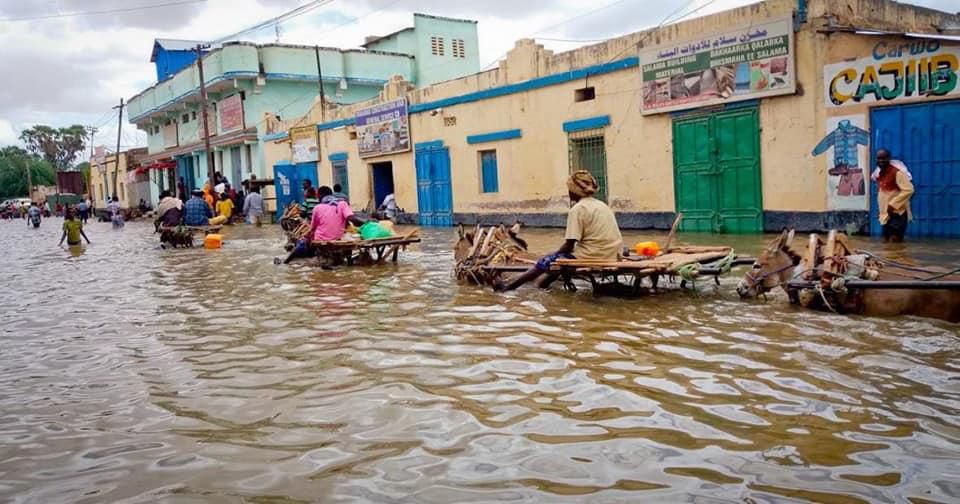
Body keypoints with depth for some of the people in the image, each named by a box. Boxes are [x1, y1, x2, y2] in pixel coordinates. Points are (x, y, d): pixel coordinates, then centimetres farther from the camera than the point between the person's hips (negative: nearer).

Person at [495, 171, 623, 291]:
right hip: (610, 257, 8)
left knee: (546, 261, 7)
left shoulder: (577, 209, -10)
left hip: (592, 257, -8)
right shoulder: (602, 205, 15)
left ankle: (507, 287, 14)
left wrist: (555, 254, 8)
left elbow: (569, 245, -12)